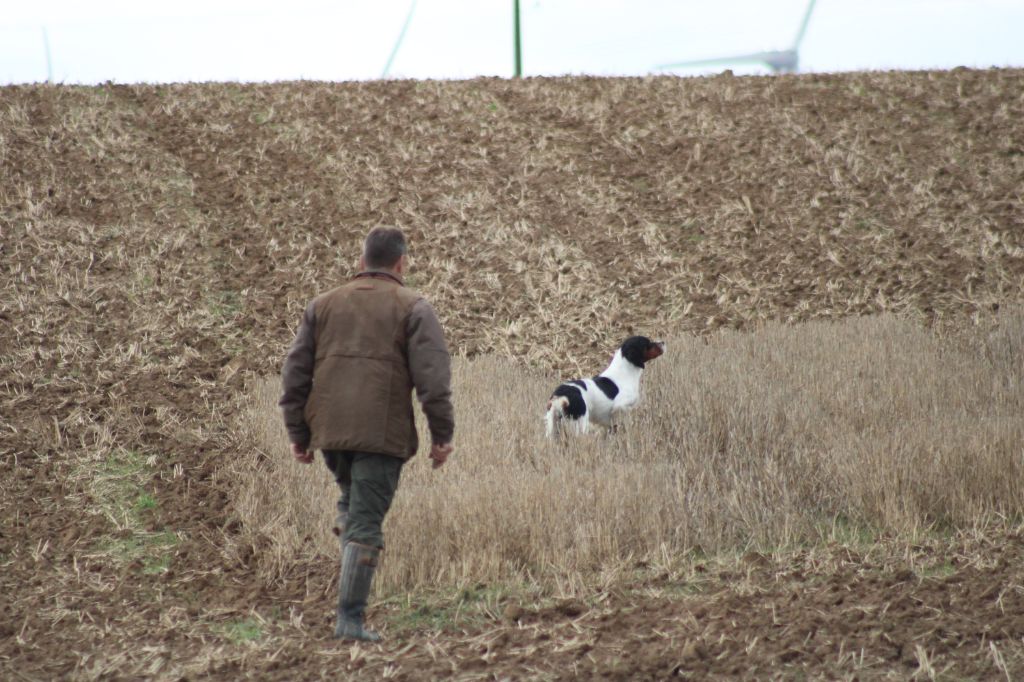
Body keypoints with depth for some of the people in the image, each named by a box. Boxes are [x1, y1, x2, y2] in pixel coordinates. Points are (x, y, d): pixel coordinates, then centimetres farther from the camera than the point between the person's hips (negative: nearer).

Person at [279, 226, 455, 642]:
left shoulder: (323, 305, 14)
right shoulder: (412, 309, 2)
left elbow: (295, 371, 12)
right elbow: (432, 374, -8)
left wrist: (297, 432, 16)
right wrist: (442, 434, -4)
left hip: (329, 430, 4)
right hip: (382, 432, -4)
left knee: (351, 502, 25)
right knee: (366, 522, -2)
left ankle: (353, 589, 10)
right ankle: (350, 617, -6)